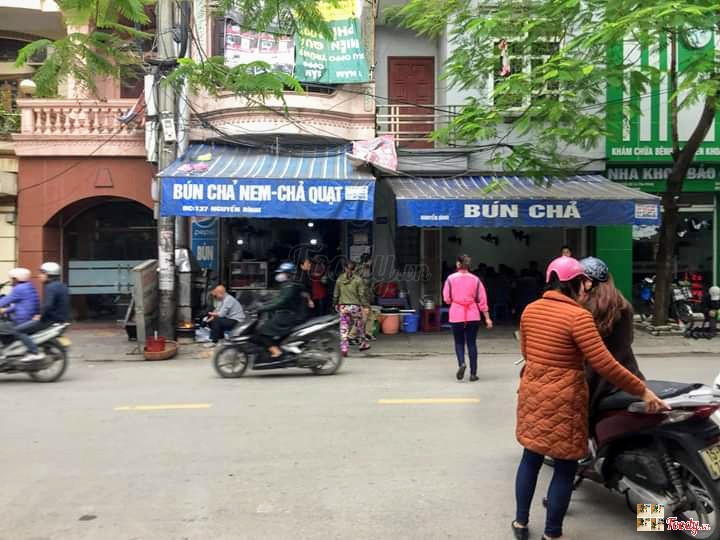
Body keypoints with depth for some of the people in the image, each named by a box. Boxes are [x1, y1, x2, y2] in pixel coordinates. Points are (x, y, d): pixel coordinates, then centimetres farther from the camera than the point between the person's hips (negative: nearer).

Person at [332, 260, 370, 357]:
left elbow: (336, 294, 9)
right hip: (355, 306, -2)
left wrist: (335, 304, 22)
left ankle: (344, 348, -2)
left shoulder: (340, 279, 3)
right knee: (359, 326, 16)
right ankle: (362, 344, 30)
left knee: (344, 328, 3)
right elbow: (362, 294, -9)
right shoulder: (358, 280, -7)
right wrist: (365, 305, -3)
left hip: (343, 307, 2)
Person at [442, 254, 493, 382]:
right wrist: (487, 318, 5)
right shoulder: (475, 279, 1)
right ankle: (473, 373, 8)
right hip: (473, 316, 1)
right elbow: (482, 300, 1)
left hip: (456, 316, -1)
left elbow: (446, 299, -2)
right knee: (472, 343, 8)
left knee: (459, 342, 12)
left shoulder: (451, 279, -4)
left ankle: (461, 363, -13)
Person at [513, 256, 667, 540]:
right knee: (565, 469, 9)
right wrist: (643, 391, -12)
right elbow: (605, 364, -20)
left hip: (532, 391, 7)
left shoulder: (530, 310, 2)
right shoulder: (578, 316, -18)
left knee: (531, 458, 19)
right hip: (563, 398, -6)